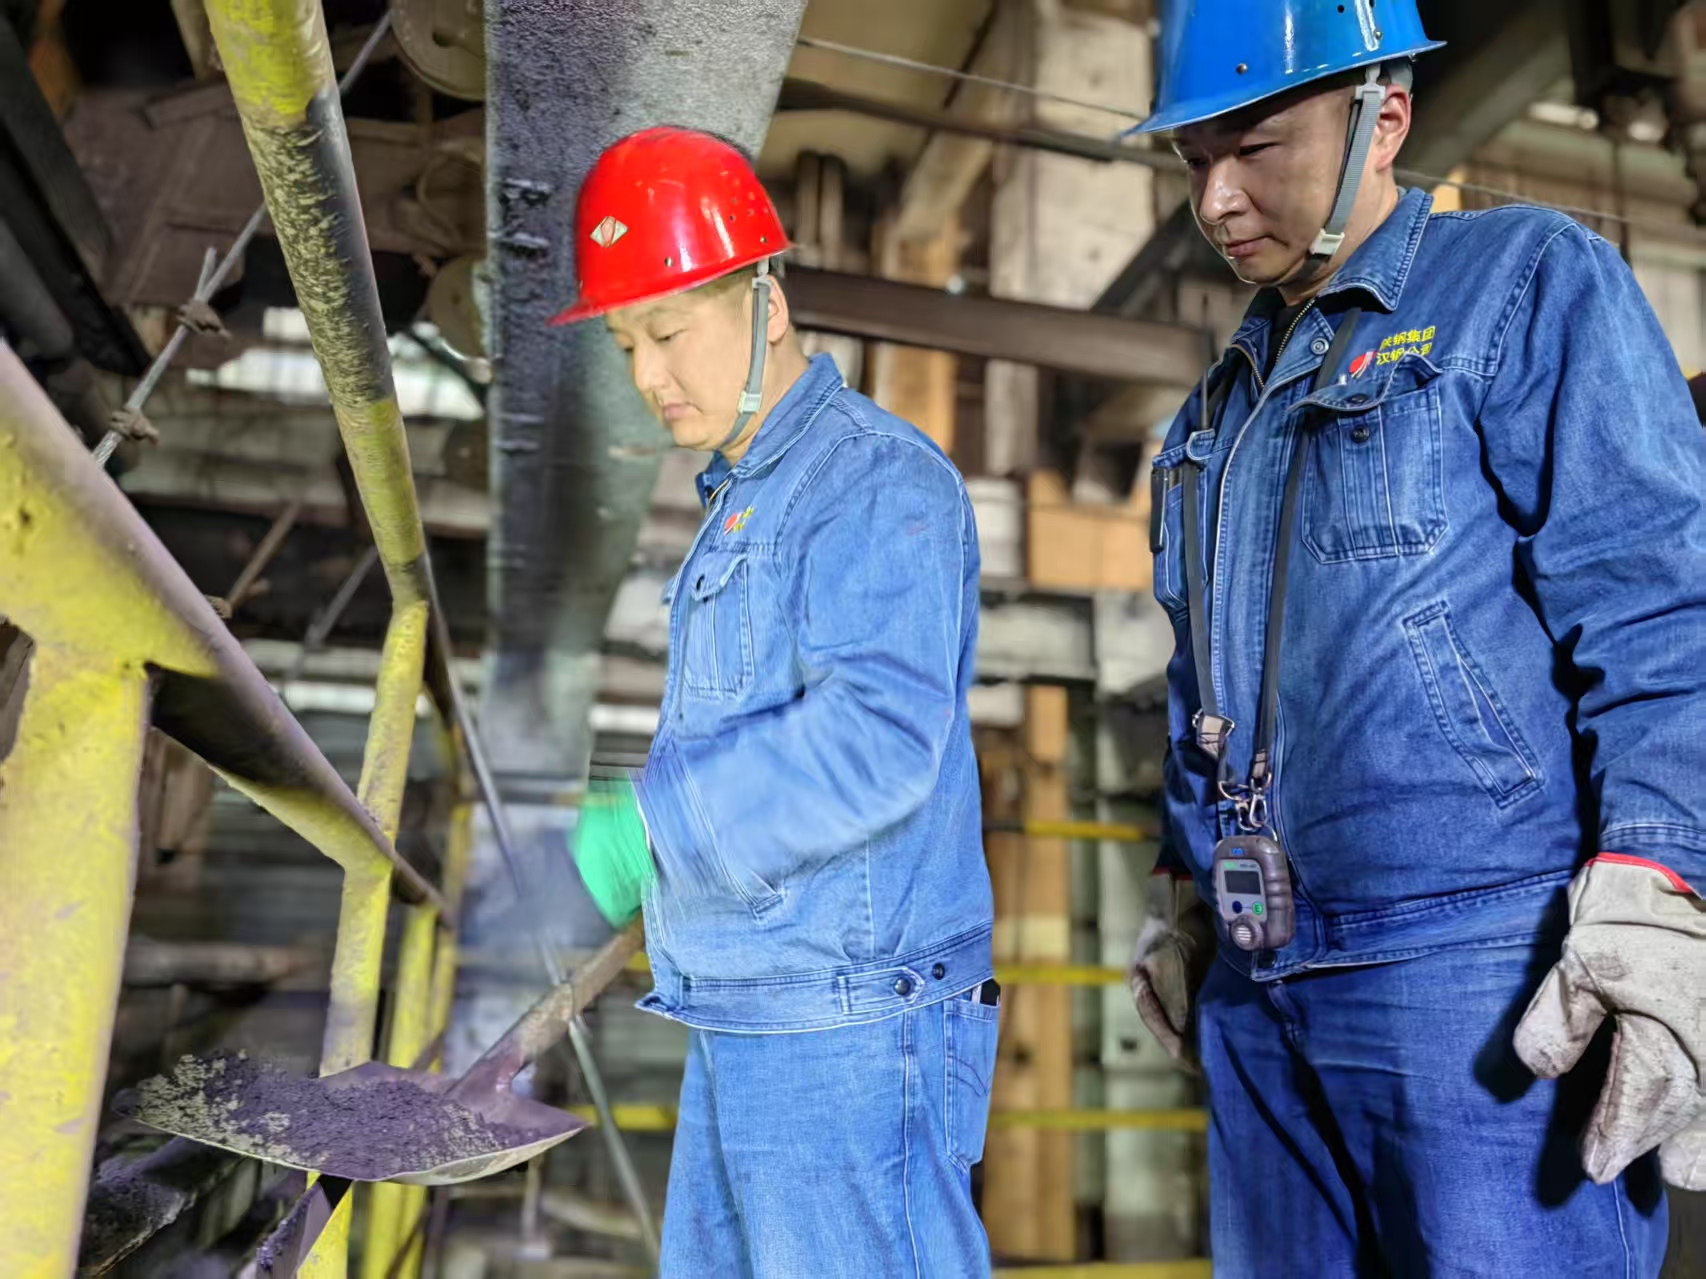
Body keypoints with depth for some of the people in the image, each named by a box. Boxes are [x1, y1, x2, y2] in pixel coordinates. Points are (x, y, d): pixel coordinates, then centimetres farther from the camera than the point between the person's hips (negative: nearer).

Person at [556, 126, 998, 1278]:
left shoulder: (879, 480, -12)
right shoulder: (743, 500, 17)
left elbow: (877, 741, -25)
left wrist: (642, 831, -23)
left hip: (850, 1036, -9)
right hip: (749, 1027, 9)